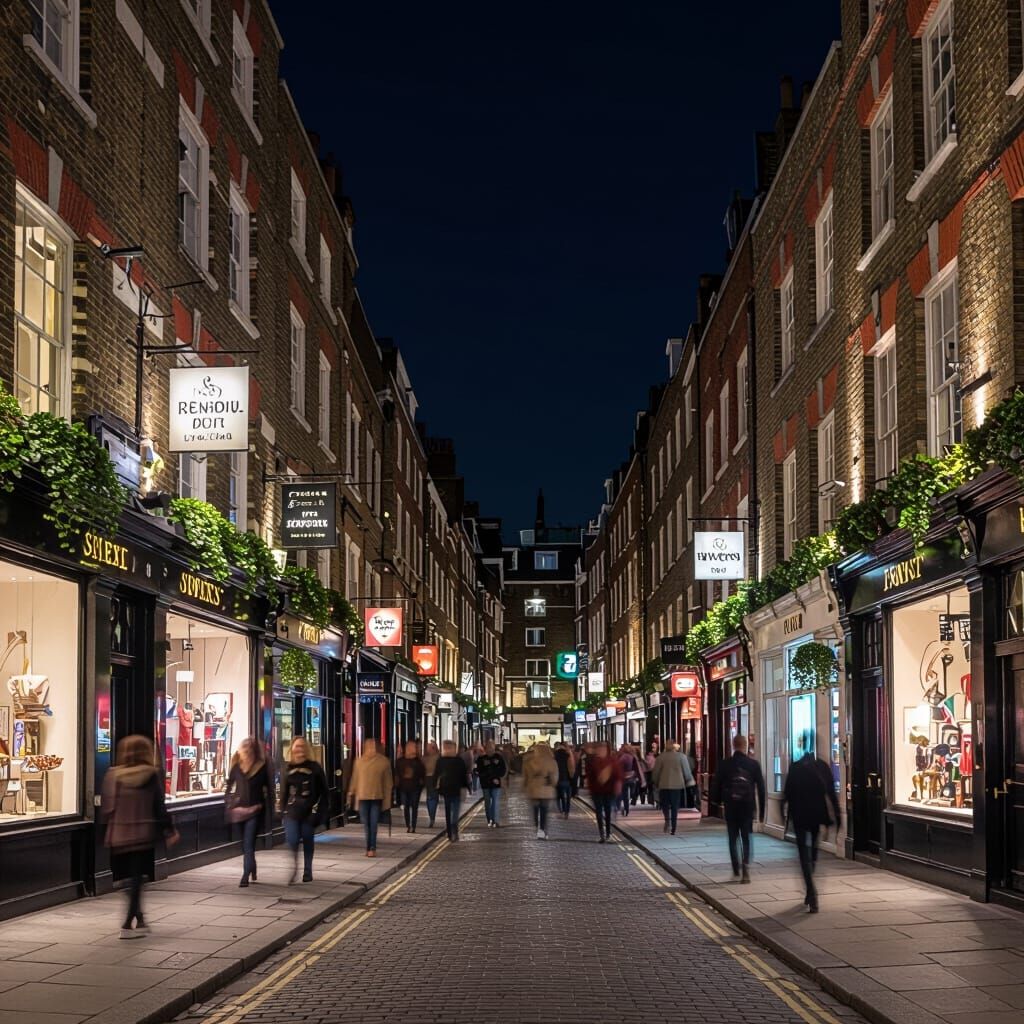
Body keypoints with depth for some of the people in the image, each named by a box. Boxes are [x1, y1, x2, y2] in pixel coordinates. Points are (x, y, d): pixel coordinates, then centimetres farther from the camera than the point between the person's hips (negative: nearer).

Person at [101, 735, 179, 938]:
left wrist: (112, 825, 14)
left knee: (130, 877, 15)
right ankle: (128, 924, -5)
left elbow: (106, 808, -1)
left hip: (118, 835, 3)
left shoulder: (112, 775, 0)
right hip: (143, 835, -3)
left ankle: (138, 919, 24)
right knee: (137, 877, 1)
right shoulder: (152, 775, -6)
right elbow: (159, 807, -4)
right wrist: (169, 831, 5)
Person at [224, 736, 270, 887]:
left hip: (255, 810, -4)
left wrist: (266, 808, -4)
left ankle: (245, 877, -15)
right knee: (246, 843, 16)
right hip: (239, 809, 4)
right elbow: (229, 786, 11)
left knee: (248, 844, -11)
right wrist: (228, 805, 3)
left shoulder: (261, 767, -5)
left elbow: (267, 789, 0)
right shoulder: (236, 767, 3)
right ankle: (252, 871, 35)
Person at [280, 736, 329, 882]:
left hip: (309, 811, -1)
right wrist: (283, 809, 6)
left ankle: (307, 872, 19)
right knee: (292, 841, -9)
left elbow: (323, 791, 0)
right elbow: (284, 790, 12)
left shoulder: (314, 767, -1)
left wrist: (320, 811, -5)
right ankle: (293, 871, 4)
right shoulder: (288, 768, 7)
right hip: (292, 811, 2)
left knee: (308, 841, 8)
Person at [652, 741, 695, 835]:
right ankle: (673, 829, 7)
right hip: (677, 785, 1)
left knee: (665, 804, 11)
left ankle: (667, 819, -19)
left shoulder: (660, 757, -2)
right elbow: (687, 771, 3)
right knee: (675, 806, 8)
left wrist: (655, 783, 13)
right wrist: (689, 782, 15)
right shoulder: (682, 757, 0)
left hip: (664, 785, -1)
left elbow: (656, 772, 1)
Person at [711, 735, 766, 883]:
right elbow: (761, 788, 0)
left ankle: (736, 869, 12)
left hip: (730, 805, 0)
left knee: (733, 838, 13)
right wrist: (762, 809, 7)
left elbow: (716, 785, -2)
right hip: (747, 805, 0)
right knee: (746, 838, 7)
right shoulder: (753, 764, -3)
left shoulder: (724, 764, -5)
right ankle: (746, 867, -10)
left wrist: (717, 800, 15)